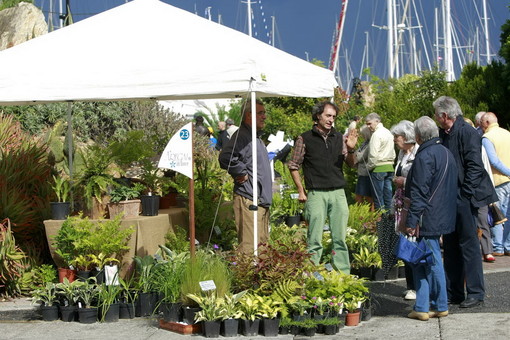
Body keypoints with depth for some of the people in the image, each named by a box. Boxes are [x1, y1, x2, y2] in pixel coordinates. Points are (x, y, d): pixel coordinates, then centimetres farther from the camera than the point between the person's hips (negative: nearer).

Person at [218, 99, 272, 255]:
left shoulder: (256, 137, 19)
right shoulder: (241, 136, -14)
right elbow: (226, 158, -32)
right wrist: (242, 174, -18)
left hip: (262, 200, 10)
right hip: (248, 200, -10)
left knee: (263, 242, 13)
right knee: (249, 247, -12)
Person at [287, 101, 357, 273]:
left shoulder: (339, 137, 10)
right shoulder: (305, 139, 1)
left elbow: (351, 164, 13)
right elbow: (293, 165, 6)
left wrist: (350, 149, -8)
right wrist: (301, 191, 1)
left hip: (338, 192, 3)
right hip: (316, 194, -3)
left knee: (340, 238, 7)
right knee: (314, 239, -3)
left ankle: (343, 274, 13)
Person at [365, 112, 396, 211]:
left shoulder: (376, 134, -11)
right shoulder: (388, 132, 16)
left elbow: (373, 155, -15)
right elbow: (393, 153, 19)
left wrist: (368, 167, -4)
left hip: (379, 168, -8)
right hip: (390, 167, 8)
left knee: (378, 195, -4)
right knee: (388, 193, 9)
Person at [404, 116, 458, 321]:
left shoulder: (425, 156, -16)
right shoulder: (446, 153, 13)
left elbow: (419, 192, -19)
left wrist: (412, 221, -17)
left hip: (428, 220, -9)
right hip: (442, 218, 9)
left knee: (432, 261, 0)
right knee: (421, 261, 11)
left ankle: (440, 306, 7)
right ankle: (422, 307, 11)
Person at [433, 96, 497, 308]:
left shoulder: (466, 132, -13)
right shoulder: (443, 134, 12)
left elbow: (475, 166, -16)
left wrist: (465, 194, -18)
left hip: (464, 198, -8)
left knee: (469, 245, -3)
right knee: (450, 246, 12)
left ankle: (475, 293, 4)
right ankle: (453, 292, 19)